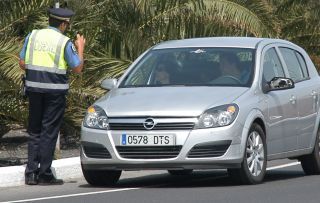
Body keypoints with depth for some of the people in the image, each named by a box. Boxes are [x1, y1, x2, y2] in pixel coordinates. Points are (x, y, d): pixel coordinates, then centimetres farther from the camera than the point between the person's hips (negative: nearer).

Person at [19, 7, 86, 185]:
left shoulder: (33, 36, 4)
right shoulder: (64, 42, -7)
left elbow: (22, 64, 5)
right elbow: (78, 68, -3)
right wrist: (80, 49, 11)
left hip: (34, 88, 4)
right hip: (55, 90, -4)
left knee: (34, 132, 13)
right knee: (49, 132, 1)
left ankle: (31, 173, 7)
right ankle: (44, 174, 0)